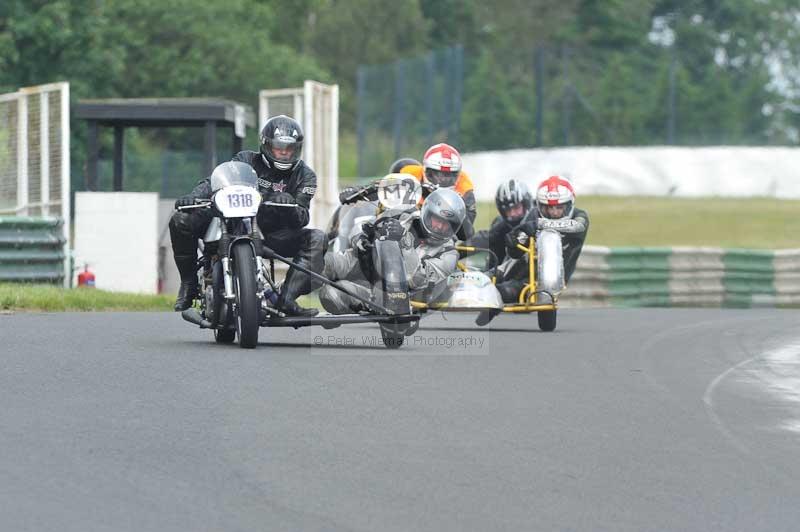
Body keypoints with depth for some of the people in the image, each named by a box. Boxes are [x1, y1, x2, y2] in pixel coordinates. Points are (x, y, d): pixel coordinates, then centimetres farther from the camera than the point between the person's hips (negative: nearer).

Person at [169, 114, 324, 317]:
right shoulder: (247, 160, 2)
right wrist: (194, 195, -31)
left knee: (316, 239, -24)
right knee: (181, 221, -19)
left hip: (274, 235, 0)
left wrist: (290, 205, -34)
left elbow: (301, 220, -10)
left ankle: (286, 299, -31)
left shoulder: (304, 175, 2)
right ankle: (189, 283, -5)